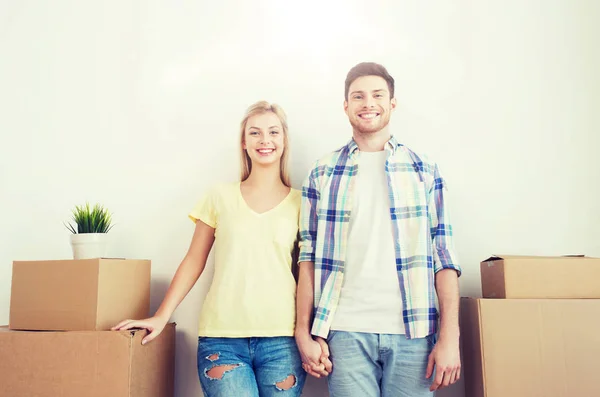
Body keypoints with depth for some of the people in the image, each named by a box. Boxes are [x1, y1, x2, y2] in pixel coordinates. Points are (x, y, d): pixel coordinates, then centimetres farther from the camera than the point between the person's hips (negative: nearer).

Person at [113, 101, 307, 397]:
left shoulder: (299, 203, 5)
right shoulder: (220, 197, 6)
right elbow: (194, 261, 9)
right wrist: (161, 316, 2)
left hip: (281, 340, 1)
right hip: (221, 339, 0)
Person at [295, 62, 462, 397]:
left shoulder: (425, 171, 7)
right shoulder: (323, 174, 7)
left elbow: (444, 256, 2)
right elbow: (309, 256, 5)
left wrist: (450, 337, -5)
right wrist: (304, 333, -1)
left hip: (413, 331, 1)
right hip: (346, 331, 0)